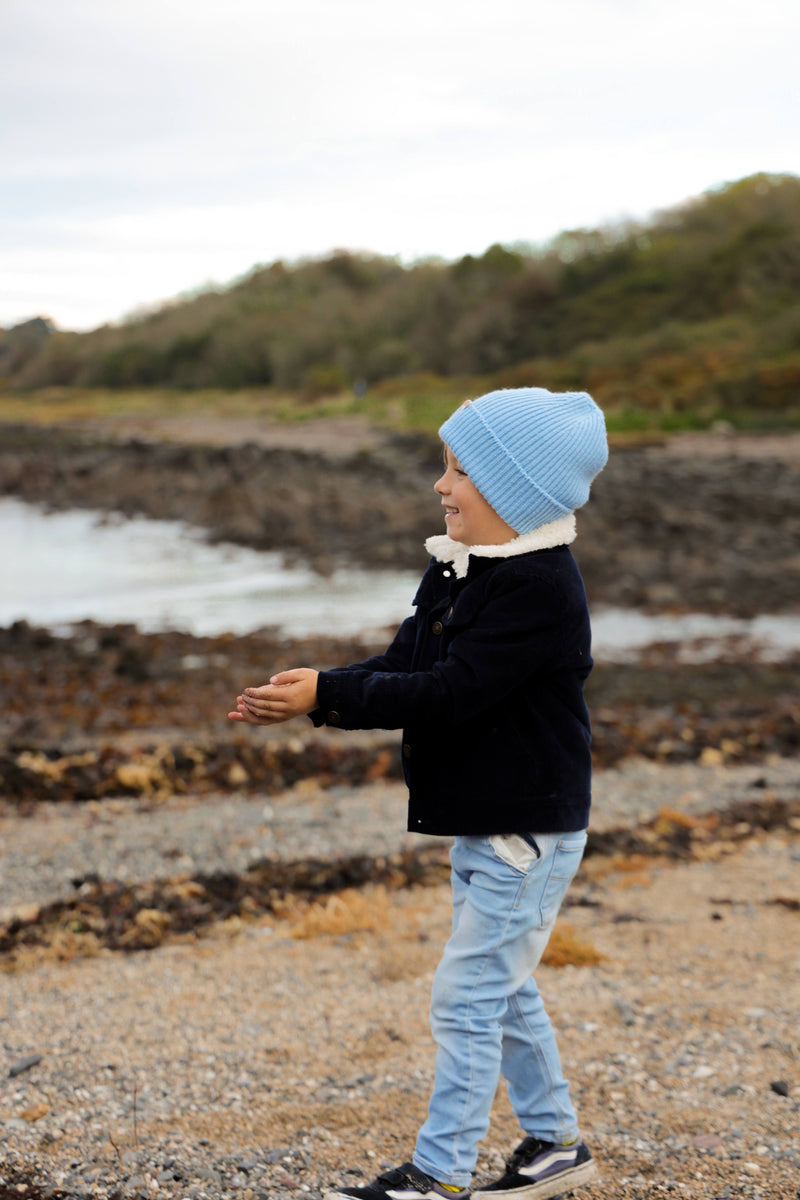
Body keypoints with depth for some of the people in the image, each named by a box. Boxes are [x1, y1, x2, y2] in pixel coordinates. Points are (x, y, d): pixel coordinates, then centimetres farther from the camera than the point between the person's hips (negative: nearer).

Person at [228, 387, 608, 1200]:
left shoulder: (539, 586, -22)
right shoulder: (454, 570, 9)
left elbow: (448, 693, -27)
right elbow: (402, 668, 8)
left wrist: (327, 696, -27)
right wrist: (313, 693, -8)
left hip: (529, 832, -10)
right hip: (482, 823, 10)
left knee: (467, 998, -5)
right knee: (504, 993, 19)